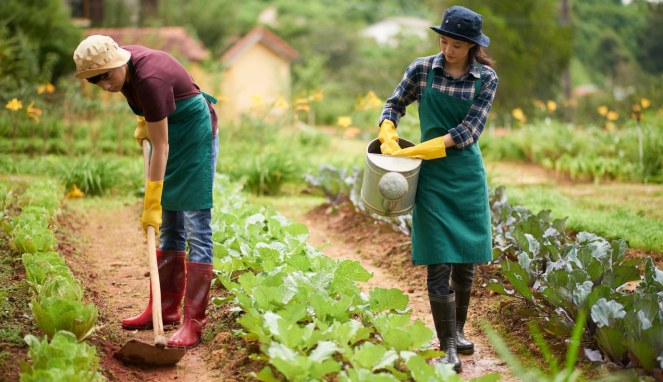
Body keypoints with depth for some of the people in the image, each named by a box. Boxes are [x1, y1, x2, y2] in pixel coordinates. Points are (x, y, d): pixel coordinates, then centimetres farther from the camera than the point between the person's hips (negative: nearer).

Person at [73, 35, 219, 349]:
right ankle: (165, 309, 16)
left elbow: (160, 147, -28)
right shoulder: (121, 59, -9)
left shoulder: (149, 79, -32)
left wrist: (152, 205, -25)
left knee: (196, 228, -11)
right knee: (169, 226, 11)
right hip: (169, 128, 9)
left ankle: (194, 321, -11)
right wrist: (143, 121, 6)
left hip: (194, 132, -9)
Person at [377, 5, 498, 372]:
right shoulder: (422, 69, -2)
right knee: (439, 263, -6)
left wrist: (412, 152, -16)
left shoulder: (485, 79, -4)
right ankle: (448, 347, -1)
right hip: (433, 177, -1)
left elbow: (467, 133, -11)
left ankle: (457, 330, 29)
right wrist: (388, 138, -8)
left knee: (466, 260, 9)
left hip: (468, 175, 1)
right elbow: (394, 105, 12)